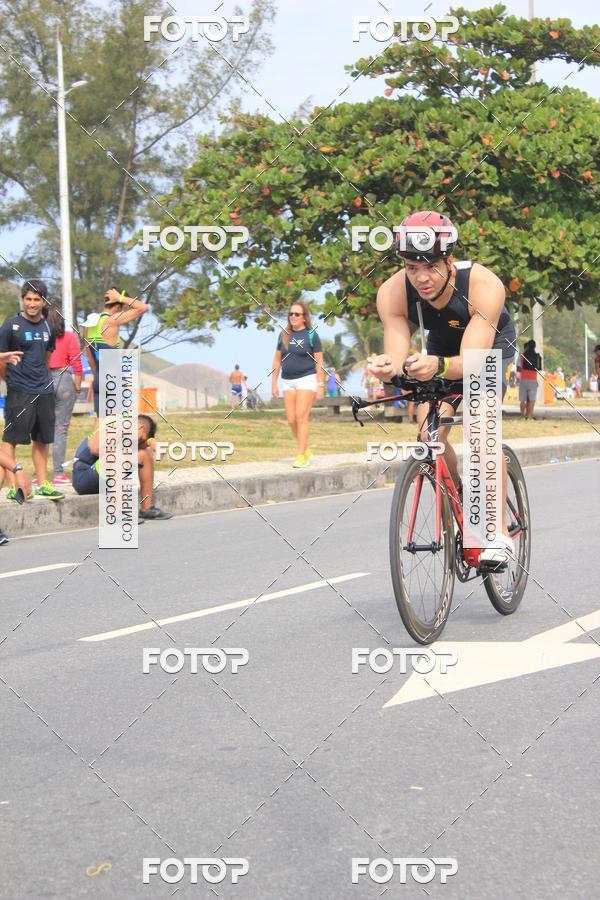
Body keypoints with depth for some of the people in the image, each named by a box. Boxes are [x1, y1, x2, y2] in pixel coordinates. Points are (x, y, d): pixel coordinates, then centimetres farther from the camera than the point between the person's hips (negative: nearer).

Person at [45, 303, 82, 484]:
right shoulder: (69, 337, -2)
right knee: (60, 428, 1)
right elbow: (76, 365, -5)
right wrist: (77, 386, 5)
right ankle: (58, 473, 0)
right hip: (63, 381, -2)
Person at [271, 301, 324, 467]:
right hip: (287, 381, 5)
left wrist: (320, 385, -8)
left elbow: (319, 362, -3)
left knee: (301, 417, -12)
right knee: (291, 420, 2)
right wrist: (274, 384, 12)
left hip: (307, 379, -5)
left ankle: (301, 456, -10)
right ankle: (306, 449, 19)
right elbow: (277, 360, 14)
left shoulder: (311, 335, -3)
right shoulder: (284, 335, 9)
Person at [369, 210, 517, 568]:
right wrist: (388, 366, -60)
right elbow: (398, 356, -35)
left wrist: (439, 365, -67)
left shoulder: (484, 285, -40)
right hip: (442, 347, 3)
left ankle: (501, 535, -20)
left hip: (491, 344, -3)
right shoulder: (392, 293, -31)